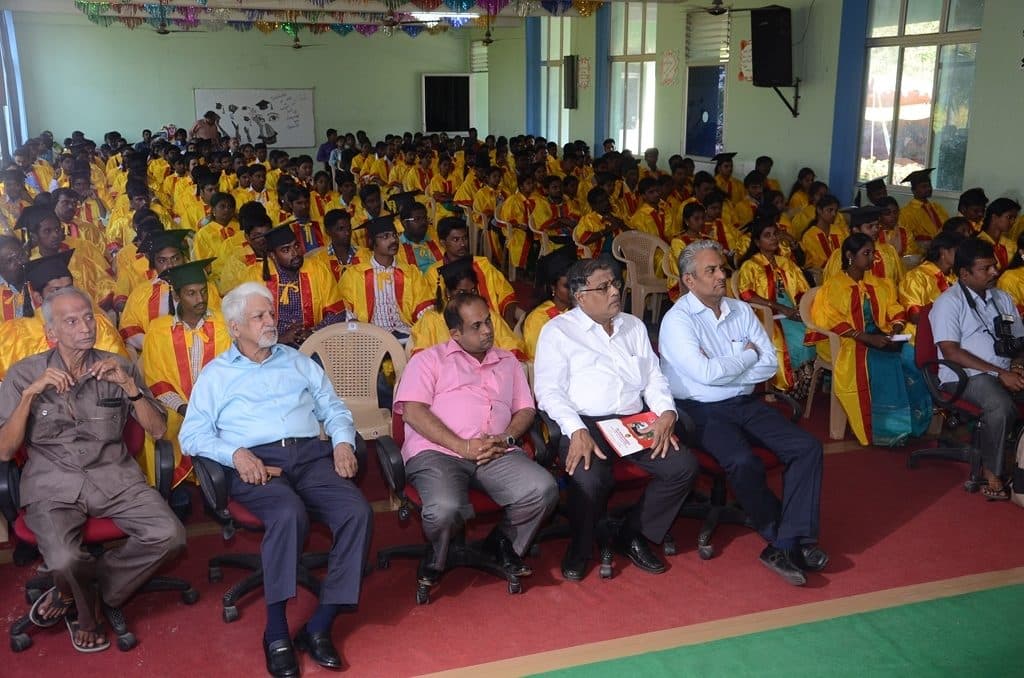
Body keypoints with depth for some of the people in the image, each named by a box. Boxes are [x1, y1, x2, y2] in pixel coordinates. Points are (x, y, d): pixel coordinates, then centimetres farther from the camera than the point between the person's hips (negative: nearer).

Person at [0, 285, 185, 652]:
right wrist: (30, 394, -15)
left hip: (113, 475, 2)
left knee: (170, 536, -22)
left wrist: (128, 384, -12)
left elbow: (158, 429, 3)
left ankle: (81, 592, 4)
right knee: (65, 559, -31)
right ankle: (88, 609, 8)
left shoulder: (117, 368, 8)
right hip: (53, 483, -2)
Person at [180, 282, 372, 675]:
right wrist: (235, 454, -13)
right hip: (255, 463, -3)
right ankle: (276, 633, -26)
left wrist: (342, 441, 0)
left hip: (311, 454, 4)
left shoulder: (298, 362, 25)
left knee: (357, 513, -26)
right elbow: (192, 435, 5)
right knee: (288, 514, -37)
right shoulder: (216, 374, 15)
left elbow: (334, 409, 22)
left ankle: (320, 627, -20)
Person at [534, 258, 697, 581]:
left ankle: (634, 535, 4)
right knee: (590, 479, -34)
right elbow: (548, 390, -5)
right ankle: (579, 548, -1)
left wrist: (666, 413, -3)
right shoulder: (558, 331, 4)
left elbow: (653, 376, 18)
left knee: (684, 467, -18)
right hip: (584, 423, -5)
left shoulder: (634, 326, 21)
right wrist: (577, 431, -22)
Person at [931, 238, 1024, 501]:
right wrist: (999, 373, -16)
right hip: (965, 376, -6)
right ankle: (992, 475, -19)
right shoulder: (948, 302, -2)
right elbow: (951, 352, -12)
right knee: (1001, 405, -36)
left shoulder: (1002, 298, 20)